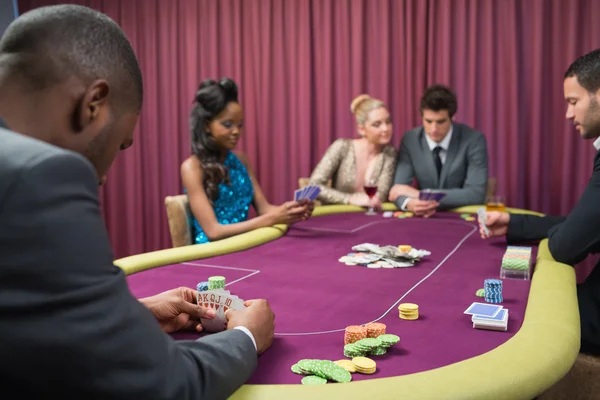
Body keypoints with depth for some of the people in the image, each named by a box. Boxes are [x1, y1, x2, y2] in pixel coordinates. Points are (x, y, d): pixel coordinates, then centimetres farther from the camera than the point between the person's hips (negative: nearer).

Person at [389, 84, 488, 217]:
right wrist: (410, 203, -33)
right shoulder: (410, 141, -4)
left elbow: (476, 194, -20)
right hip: (427, 217, 2)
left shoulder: (474, 140, -12)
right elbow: (398, 189, -9)